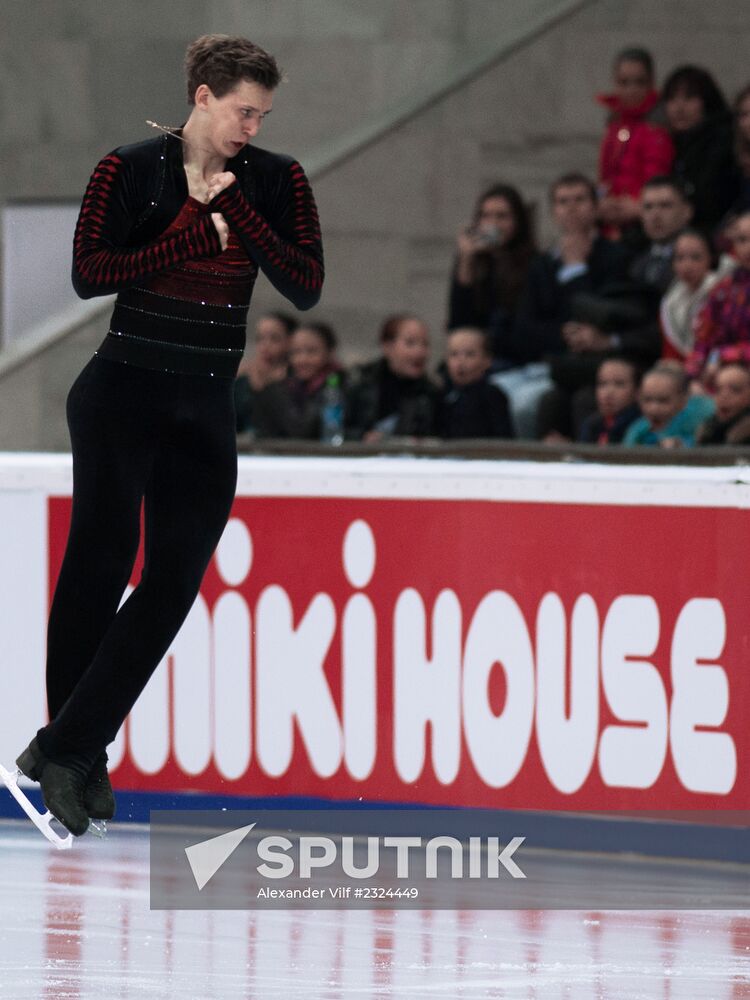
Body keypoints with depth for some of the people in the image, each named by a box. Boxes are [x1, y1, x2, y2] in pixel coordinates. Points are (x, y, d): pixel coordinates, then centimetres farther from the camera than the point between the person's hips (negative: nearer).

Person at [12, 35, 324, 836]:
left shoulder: (275, 182, 5)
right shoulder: (129, 170, -4)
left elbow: (305, 286, -6)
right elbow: (89, 273, -13)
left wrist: (233, 207, -14)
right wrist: (194, 234, -14)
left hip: (207, 409, 4)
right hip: (123, 394, -4)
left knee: (175, 580, -4)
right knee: (102, 557, -11)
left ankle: (65, 749, 0)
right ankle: (76, 754, -1)